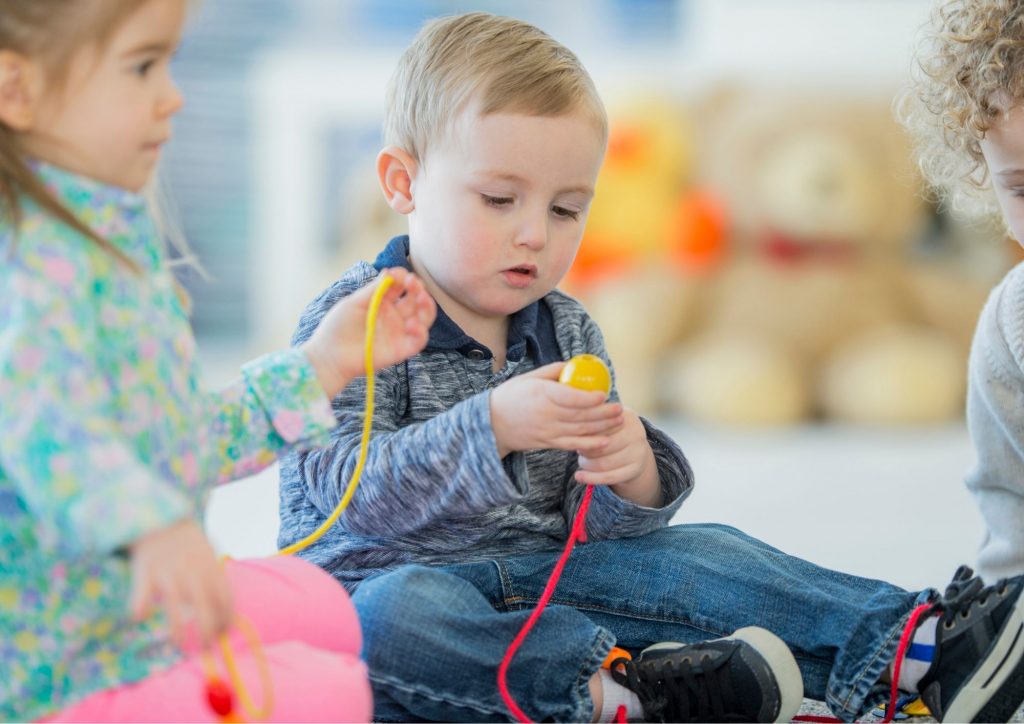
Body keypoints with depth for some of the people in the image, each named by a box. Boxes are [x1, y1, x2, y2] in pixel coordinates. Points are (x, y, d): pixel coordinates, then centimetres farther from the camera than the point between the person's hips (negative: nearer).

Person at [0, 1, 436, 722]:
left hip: (134, 603, 11)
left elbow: (185, 441, 20)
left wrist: (319, 365, 19)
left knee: (317, 604, 22)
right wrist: (153, 526, -59)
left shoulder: (113, 243, 12)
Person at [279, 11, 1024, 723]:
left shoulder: (568, 332, 8)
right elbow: (351, 490, -23)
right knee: (394, 616, -40)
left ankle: (907, 653, -19)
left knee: (706, 555, -11)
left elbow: (596, 523, 7)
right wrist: (491, 428, -36)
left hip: (541, 576, 6)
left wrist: (630, 480, -19)